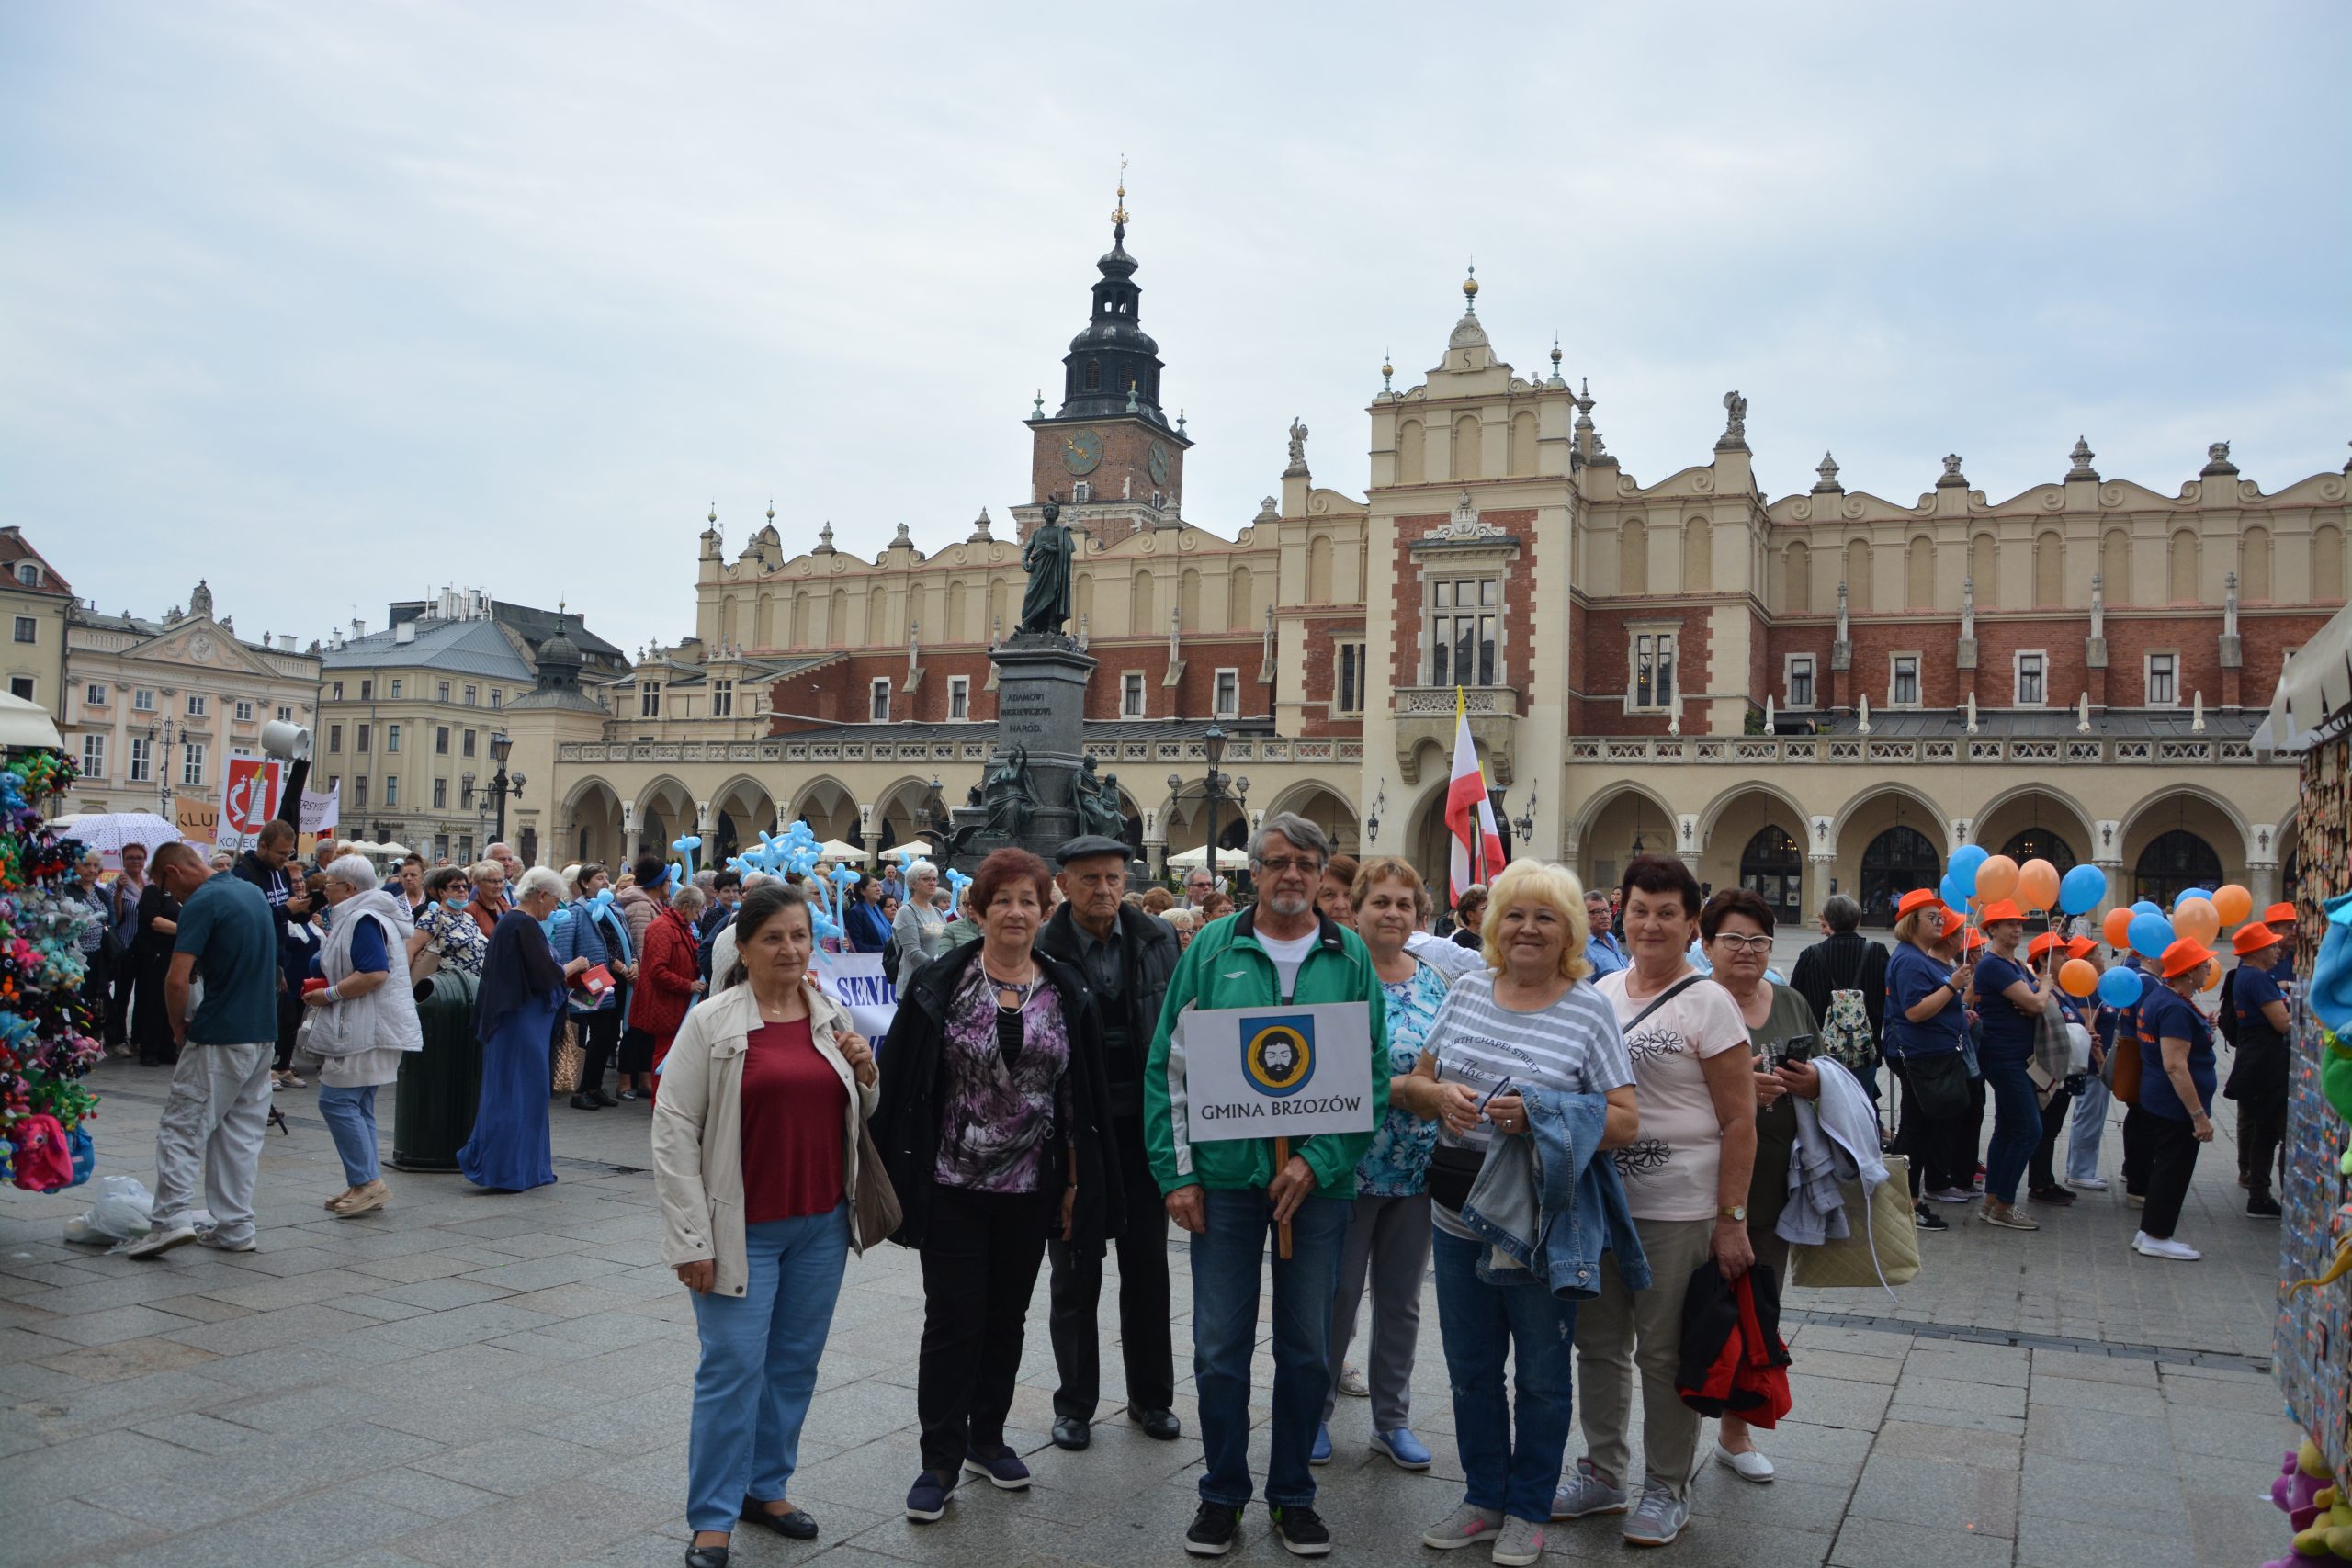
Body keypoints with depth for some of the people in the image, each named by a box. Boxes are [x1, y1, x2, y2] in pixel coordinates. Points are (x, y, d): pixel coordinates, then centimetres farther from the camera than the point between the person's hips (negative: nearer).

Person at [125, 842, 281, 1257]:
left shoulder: (201, 904, -13)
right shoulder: (254, 892, 13)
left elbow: (177, 979, -20)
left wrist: (177, 1025, -3)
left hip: (219, 1038, -8)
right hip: (263, 1033, 8)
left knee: (182, 1128, 0)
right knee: (242, 1134, 11)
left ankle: (173, 1218, -8)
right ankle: (235, 1229, 12)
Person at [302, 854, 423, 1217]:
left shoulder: (364, 920, -15)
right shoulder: (355, 917, 20)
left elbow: (375, 974, -25)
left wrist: (330, 994, -17)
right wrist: (325, 984, 13)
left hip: (366, 1031, -11)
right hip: (361, 1029, 11)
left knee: (337, 1101, -10)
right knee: (357, 1107, 12)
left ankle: (367, 1182, -8)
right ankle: (363, 1186, 16)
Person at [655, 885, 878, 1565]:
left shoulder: (834, 1018, 6)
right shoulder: (711, 1023, -8)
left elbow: (862, 1118, 16)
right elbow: (674, 1129, -8)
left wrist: (866, 1074, -6)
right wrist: (691, 1237, -11)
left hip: (822, 1225, 5)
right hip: (744, 1228, -4)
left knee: (795, 1363, 14)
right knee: (733, 1368, -1)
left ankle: (767, 1488, 30)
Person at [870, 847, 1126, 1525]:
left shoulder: (1069, 993, 2)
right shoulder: (939, 985, -6)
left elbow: (1082, 1096, 5)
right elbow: (903, 1088, -5)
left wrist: (1075, 1181, 3)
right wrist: (901, 1175, -7)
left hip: (1031, 1188, 3)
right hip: (953, 1185, -3)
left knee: (1006, 1317, 14)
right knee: (953, 1319, 1)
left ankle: (986, 1438, 30)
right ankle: (940, 1460, 12)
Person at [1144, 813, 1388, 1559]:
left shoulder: (1351, 958, 1)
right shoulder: (1212, 949, 0)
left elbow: (1374, 1076, -2)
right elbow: (1168, 1064, 0)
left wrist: (1319, 1161, -13)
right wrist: (1177, 1173, -6)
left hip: (1319, 1180, 1)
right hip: (1226, 1177, 0)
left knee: (1308, 1348, 11)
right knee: (1220, 1345, 7)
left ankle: (1292, 1495, 27)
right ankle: (1222, 1493, 24)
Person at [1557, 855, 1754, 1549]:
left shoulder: (1708, 1005, -9)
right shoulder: (1601, 993, 9)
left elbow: (1739, 1122, -10)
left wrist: (1731, 1219, -14)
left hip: (1675, 1208, -6)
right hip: (1596, 1198, 6)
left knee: (1665, 1353, 4)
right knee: (1599, 1343, 14)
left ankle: (1669, 1490, 21)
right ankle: (1603, 1474, 30)